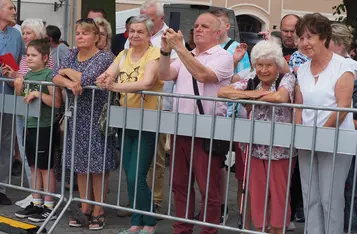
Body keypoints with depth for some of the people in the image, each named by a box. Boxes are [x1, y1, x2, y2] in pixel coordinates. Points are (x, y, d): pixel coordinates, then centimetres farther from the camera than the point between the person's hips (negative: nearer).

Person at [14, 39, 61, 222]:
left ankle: (49, 207, 9)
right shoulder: (28, 75, 11)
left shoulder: (49, 74, -12)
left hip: (43, 127, -8)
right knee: (34, 167, 14)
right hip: (29, 125, 8)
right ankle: (36, 204, 23)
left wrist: (38, 93, -23)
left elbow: (57, 102, -17)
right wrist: (18, 88, 0)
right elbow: (23, 100, 17)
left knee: (45, 168, 0)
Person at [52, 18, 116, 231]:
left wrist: (67, 71, -7)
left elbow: (85, 79, -24)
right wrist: (69, 83, -22)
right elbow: (55, 77, -2)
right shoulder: (73, 55, 9)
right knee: (81, 164, 11)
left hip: (97, 117, -6)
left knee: (98, 165, -1)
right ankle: (85, 208, 22)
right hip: (77, 116, 6)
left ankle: (98, 211, 10)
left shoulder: (104, 57, -11)